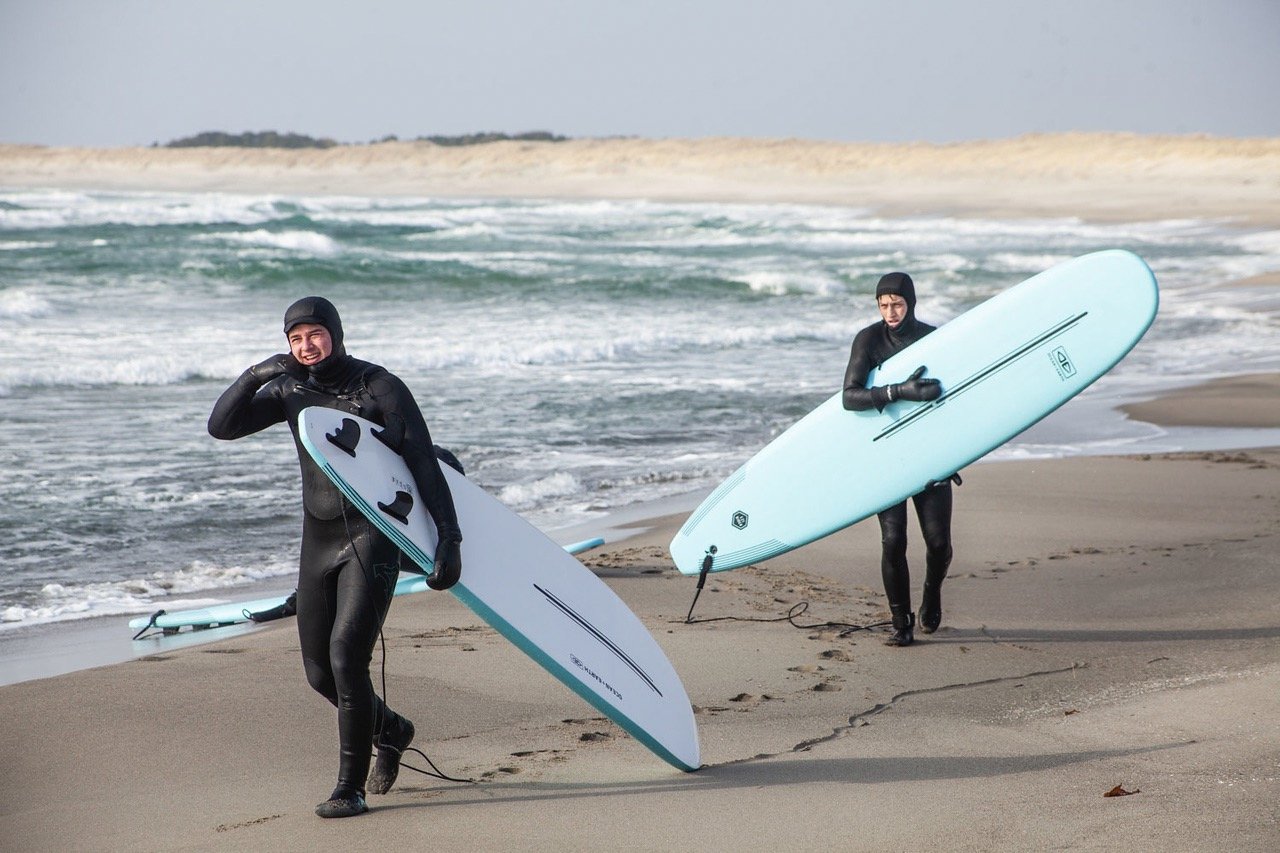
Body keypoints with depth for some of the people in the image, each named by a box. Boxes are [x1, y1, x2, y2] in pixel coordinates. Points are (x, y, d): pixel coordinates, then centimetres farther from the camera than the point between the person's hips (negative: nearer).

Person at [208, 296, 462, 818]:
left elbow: (424, 465, -12)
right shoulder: (290, 391, 7)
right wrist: (254, 376, -13)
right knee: (319, 673, 9)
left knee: (346, 657, -18)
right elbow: (221, 427, 3)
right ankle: (390, 731, 38)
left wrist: (449, 536, -21)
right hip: (319, 540, 6)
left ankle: (352, 788, -8)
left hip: (373, 537, -6)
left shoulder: (379, 388, -9)